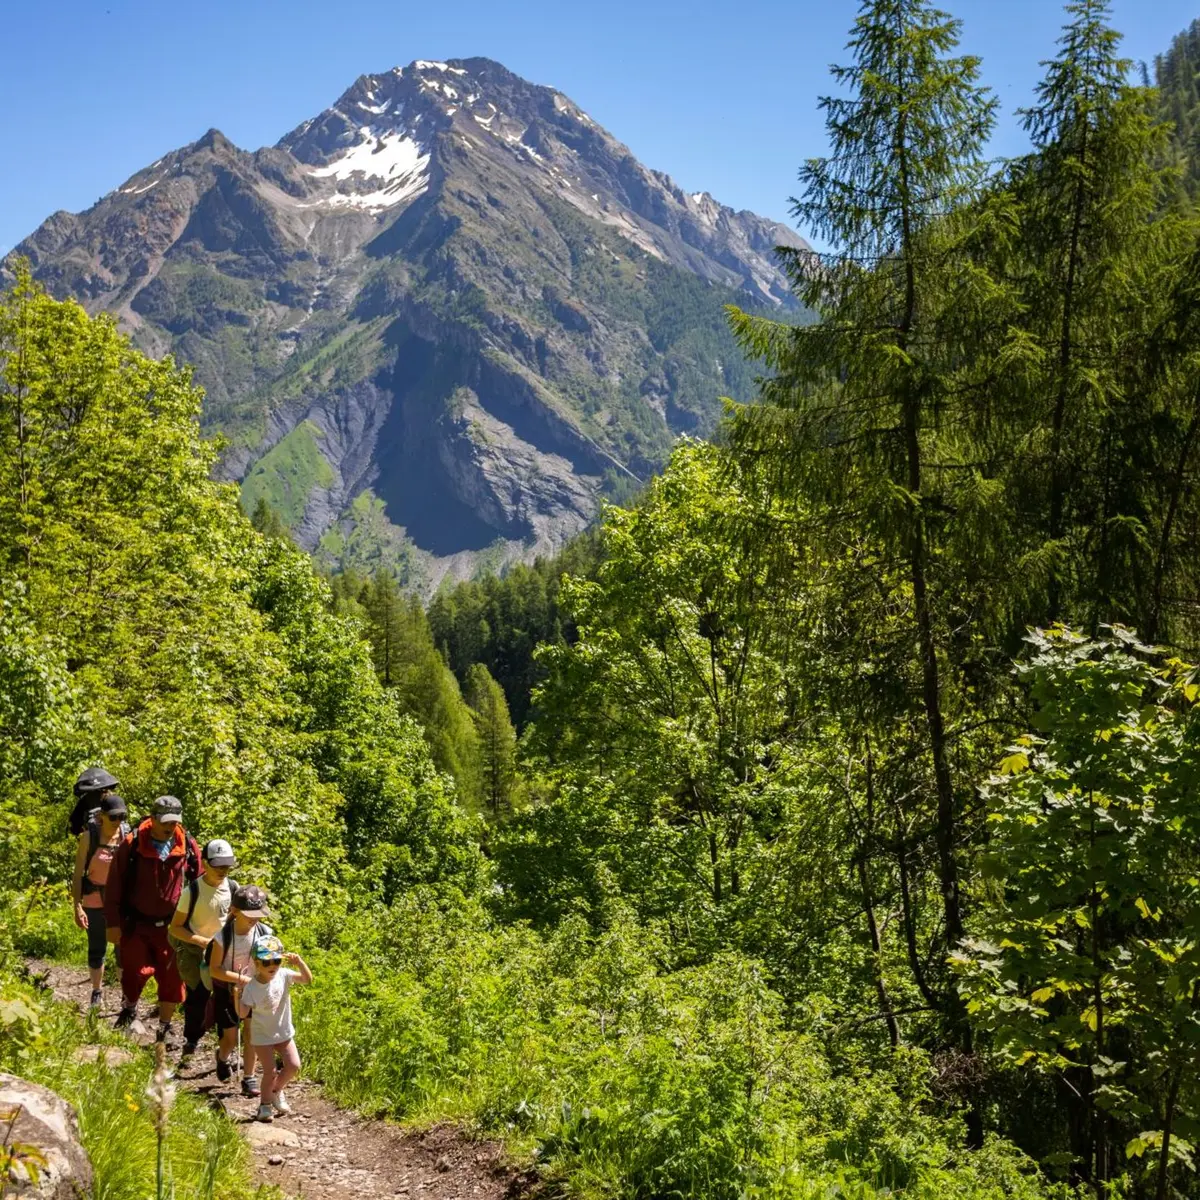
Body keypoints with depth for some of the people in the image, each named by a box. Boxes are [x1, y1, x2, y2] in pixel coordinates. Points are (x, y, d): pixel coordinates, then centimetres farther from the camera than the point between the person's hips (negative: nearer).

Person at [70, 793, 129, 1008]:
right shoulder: (89, 837, -11)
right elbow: (78, 874, -7)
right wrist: (77, 907, -12)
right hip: (95, 902, 0)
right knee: (97, 949, 13)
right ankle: (96, 993, 30)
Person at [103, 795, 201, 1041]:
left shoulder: (188, 846, -7)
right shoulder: (132, 845, -12)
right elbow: (114, 885, -6)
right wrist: (113, 923, -7)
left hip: (172, 925, 2)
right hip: (136, 924, -2)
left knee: (172, 978, 6)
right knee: (135, 972, -6)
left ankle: (165, 1029, 24)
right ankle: (129, 1008, 28)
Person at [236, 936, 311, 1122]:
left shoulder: (283, 975, -11)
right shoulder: (252, 987, -19)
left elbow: (308, 979, -15)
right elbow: (243, 1013, -22)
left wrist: (299, 961, -29)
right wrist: (237, 996, -39)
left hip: (284, 1032, 4)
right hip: (262, 1036, -3)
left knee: (294, 1066, -3)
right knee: (270, 1071, -5)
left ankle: (276, 1091, 25)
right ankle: (265, 1104, 20)